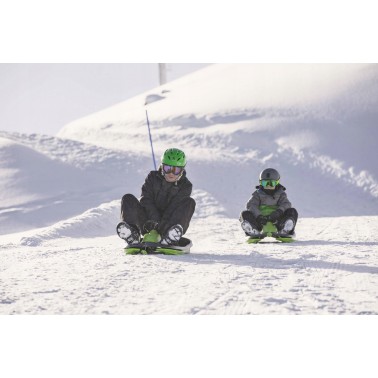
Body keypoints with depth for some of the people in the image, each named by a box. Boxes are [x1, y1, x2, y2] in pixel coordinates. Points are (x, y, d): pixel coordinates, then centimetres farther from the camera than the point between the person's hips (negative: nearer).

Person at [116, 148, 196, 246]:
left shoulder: (185, 186, 2)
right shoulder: (153, 177, 7)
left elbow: (175, 207, -12)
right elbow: (147, 201, -6)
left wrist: (161, 226, -27)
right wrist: (155, 221, -22)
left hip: (168, 225, -1)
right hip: (149, 223, 1)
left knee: (189, 202, -22)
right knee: (128, 199, -14)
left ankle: (169, 238, -48)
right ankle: (132, 236, -41)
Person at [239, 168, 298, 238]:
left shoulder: (280, 194, 14)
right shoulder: (258, 194, 11)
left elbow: (286, 204, -5)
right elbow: (251, 205, -5)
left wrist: (279, 211, -30)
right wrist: (258, 216, -26)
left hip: (276, 220, 0)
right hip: (261, 221, 0)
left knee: (292, 212, -20)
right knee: (245, 214, -22)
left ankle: (284, 231, -39)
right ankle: (254, 232, -42)